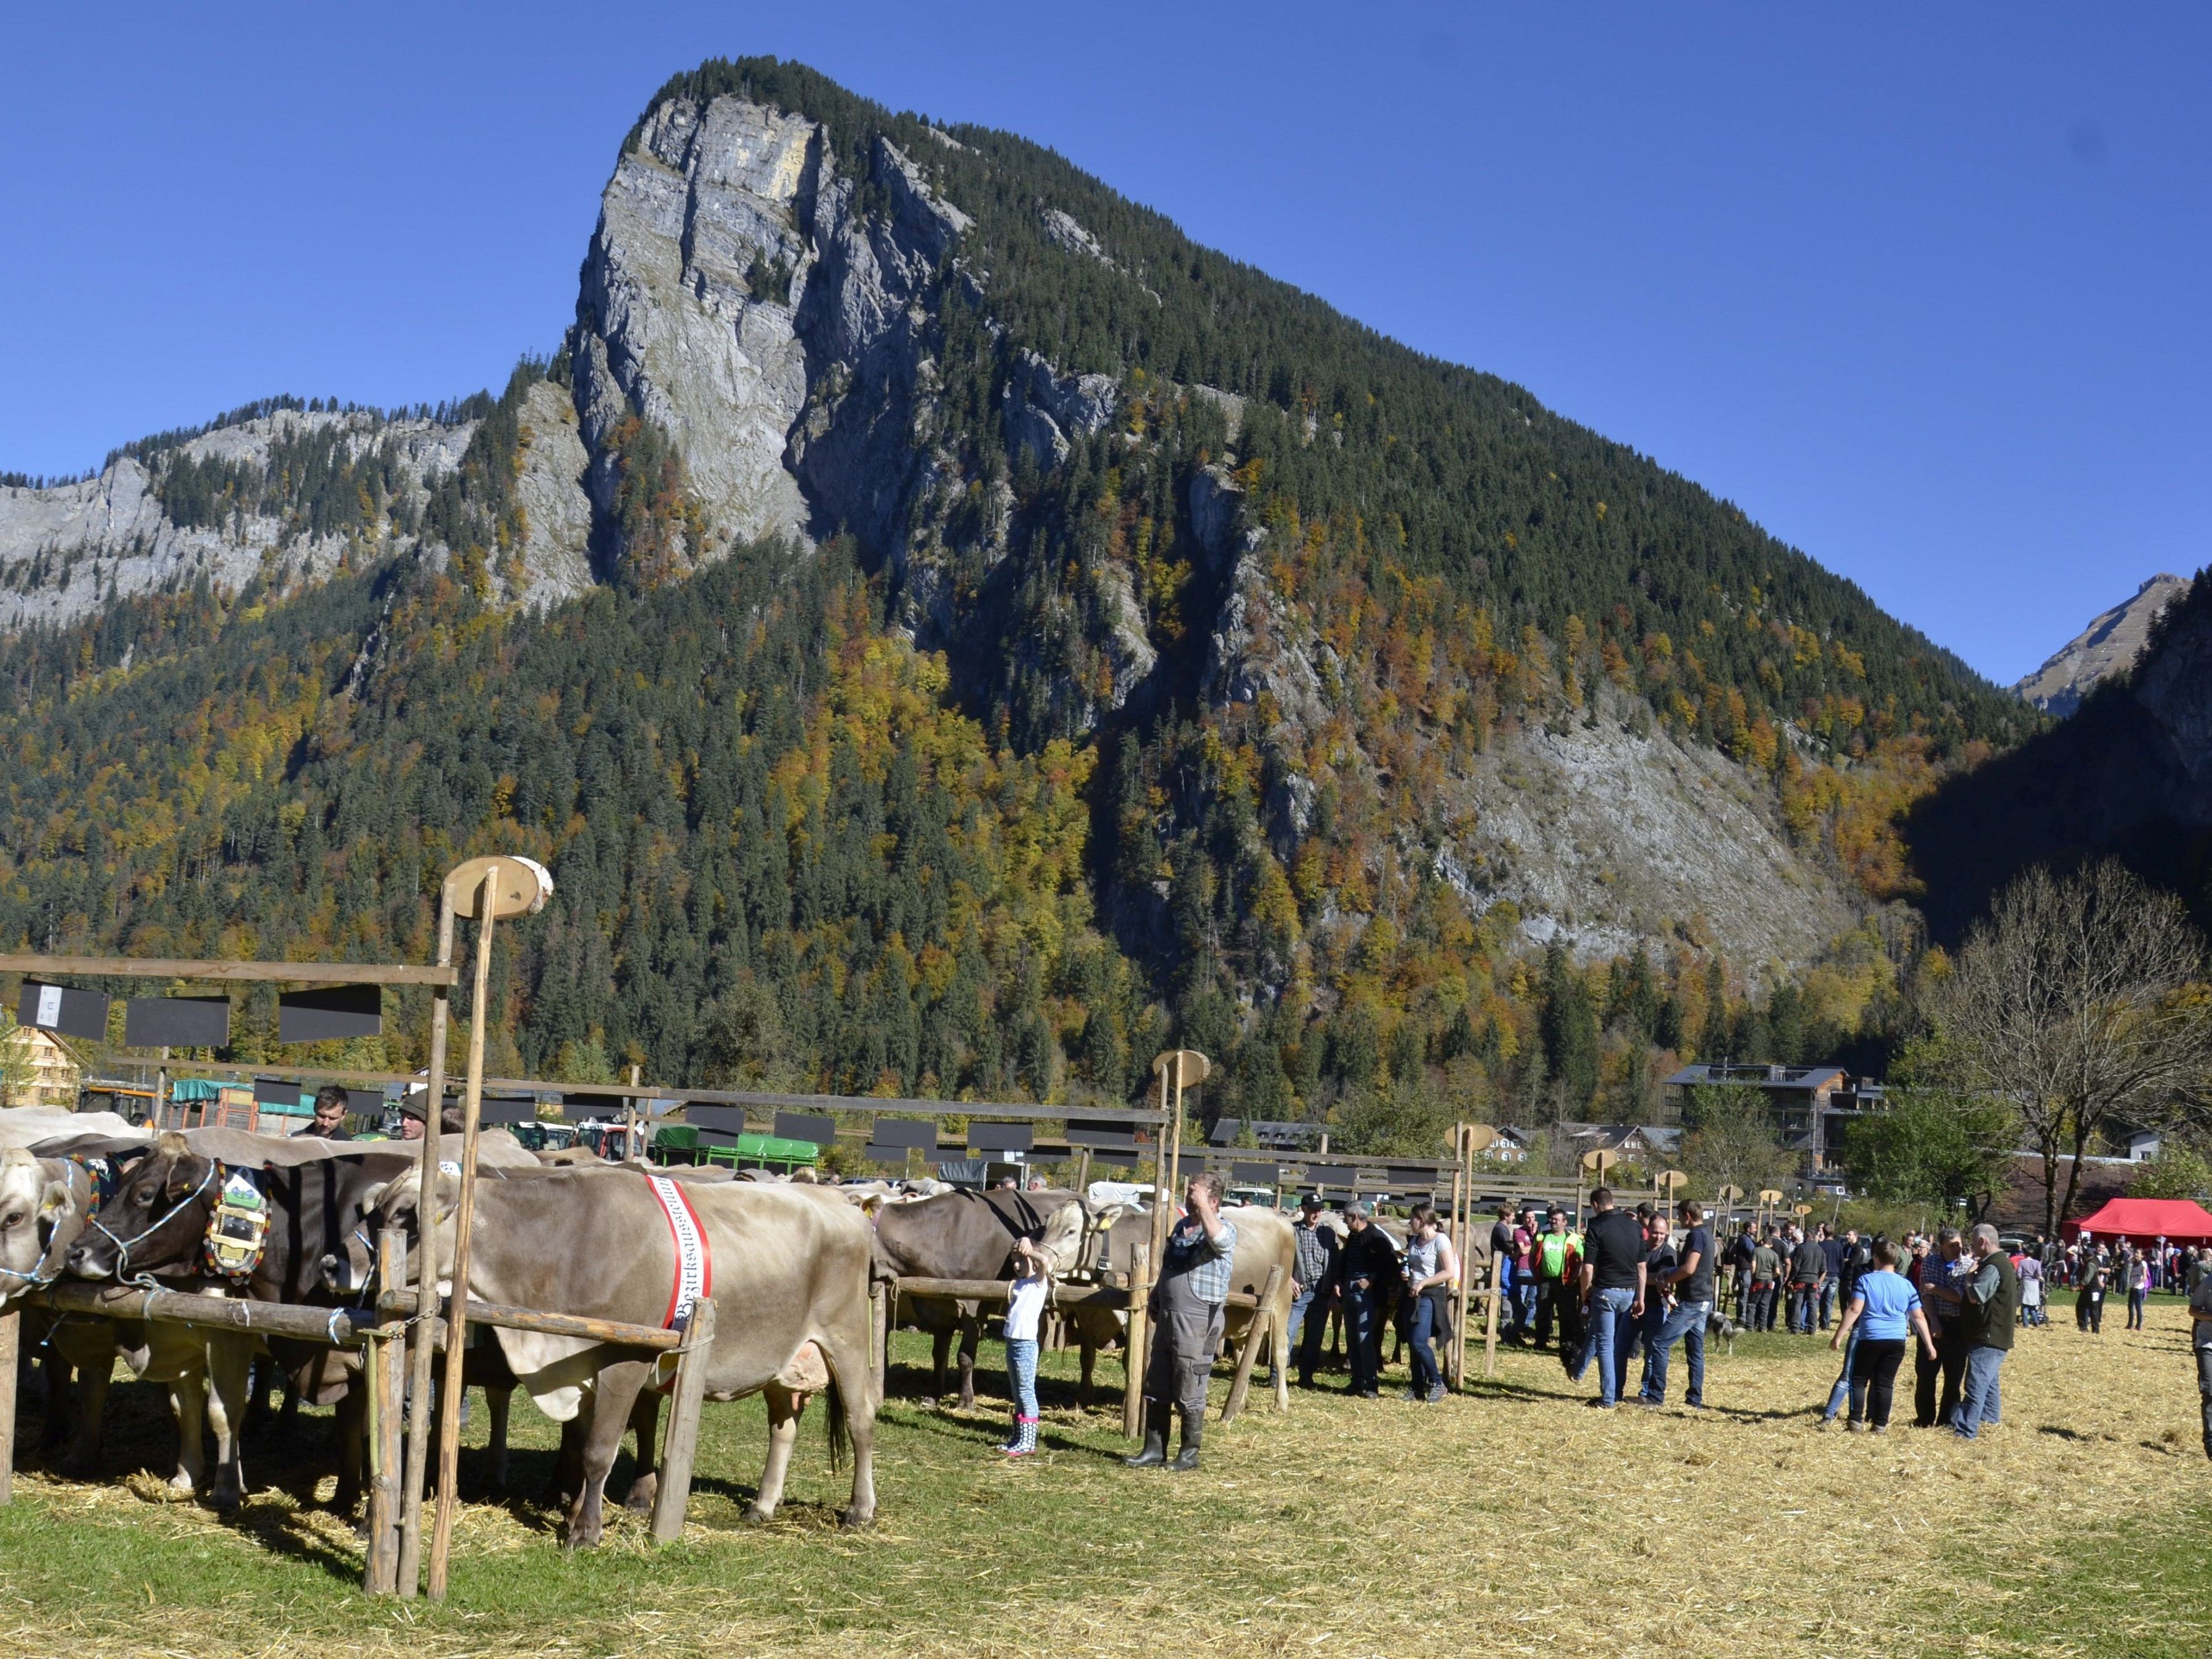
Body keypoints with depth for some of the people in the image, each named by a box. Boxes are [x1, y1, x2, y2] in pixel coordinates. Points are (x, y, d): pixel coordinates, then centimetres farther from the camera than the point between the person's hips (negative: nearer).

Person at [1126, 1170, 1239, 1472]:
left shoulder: (1225, 1231, -11)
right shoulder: (1181, 1227, 14)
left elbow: (1218, 1238, -37)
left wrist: (1203, 1205, -29)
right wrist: (1155, 1300, 19)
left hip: (1198, 1323, -8)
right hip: (1167, 1318, 8)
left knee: (1189, 1393, 0)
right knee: (1156, 1388, 12)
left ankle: (1190, 1455, 12)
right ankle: (1154, 1450, 21)